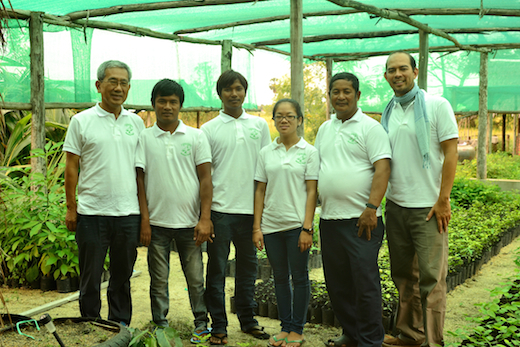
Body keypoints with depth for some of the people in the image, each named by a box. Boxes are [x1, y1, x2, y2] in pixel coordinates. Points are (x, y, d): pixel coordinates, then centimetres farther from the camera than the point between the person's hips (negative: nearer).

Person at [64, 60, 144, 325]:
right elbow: (71, 167, 1)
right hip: (91, 212, -2)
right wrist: (70, 207, -3)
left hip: (128, 213, 3)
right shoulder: (81, 121, 0)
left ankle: (120, 326, 25)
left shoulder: (136, 122, 9)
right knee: (91, 276, 6)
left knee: (122, 276, 12)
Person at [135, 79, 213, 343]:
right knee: (159, 280, 8)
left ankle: (201, 324, 21)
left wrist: (205, 219, -6)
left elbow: (205, 179, 2)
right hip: (157, 222, 0)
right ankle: (160, 326, 20)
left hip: (190, 222, 0)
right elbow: (139, 181, 3)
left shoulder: (196, 137, 5)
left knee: (195, 278, 6)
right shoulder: (144, 138, 4)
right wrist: (144, 221, -4)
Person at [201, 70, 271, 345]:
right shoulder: (209, 129, 1)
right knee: (216, 269, 3)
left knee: (248, 267, 12)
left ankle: (247, 320, 26)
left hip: (251, 209, 3)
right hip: (220, 209, -2)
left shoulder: (260, 125, 9)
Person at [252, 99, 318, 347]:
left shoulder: (309, 152, -1)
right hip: (271, 225, 3)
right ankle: (285, 326, 22)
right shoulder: (266, 153, 7)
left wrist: (307, 228, -11)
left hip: (296, 224, -3)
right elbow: (260, 191, 8)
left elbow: (312, 192, -4)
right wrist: (257, 227, 3)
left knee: (299, 277, 3)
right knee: (280, 277, 11)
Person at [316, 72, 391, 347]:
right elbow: (315, 171, 22)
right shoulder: (324, 129, 17)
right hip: (329, 219, 7)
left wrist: (371, 207, -20)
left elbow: (382, 168, -12)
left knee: (365, 282, -4)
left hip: (361, 220, -7)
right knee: (337, 283, 13)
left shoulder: (370, 127, -3)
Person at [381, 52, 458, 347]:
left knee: (431, 277, -3)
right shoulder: (388, 113, 11)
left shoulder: (437, 105, -4)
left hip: (428, 207, -5)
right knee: (404, 275, 12)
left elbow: (451, 152, -8)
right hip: (395, 204, 5)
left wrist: (443, 200, -13)